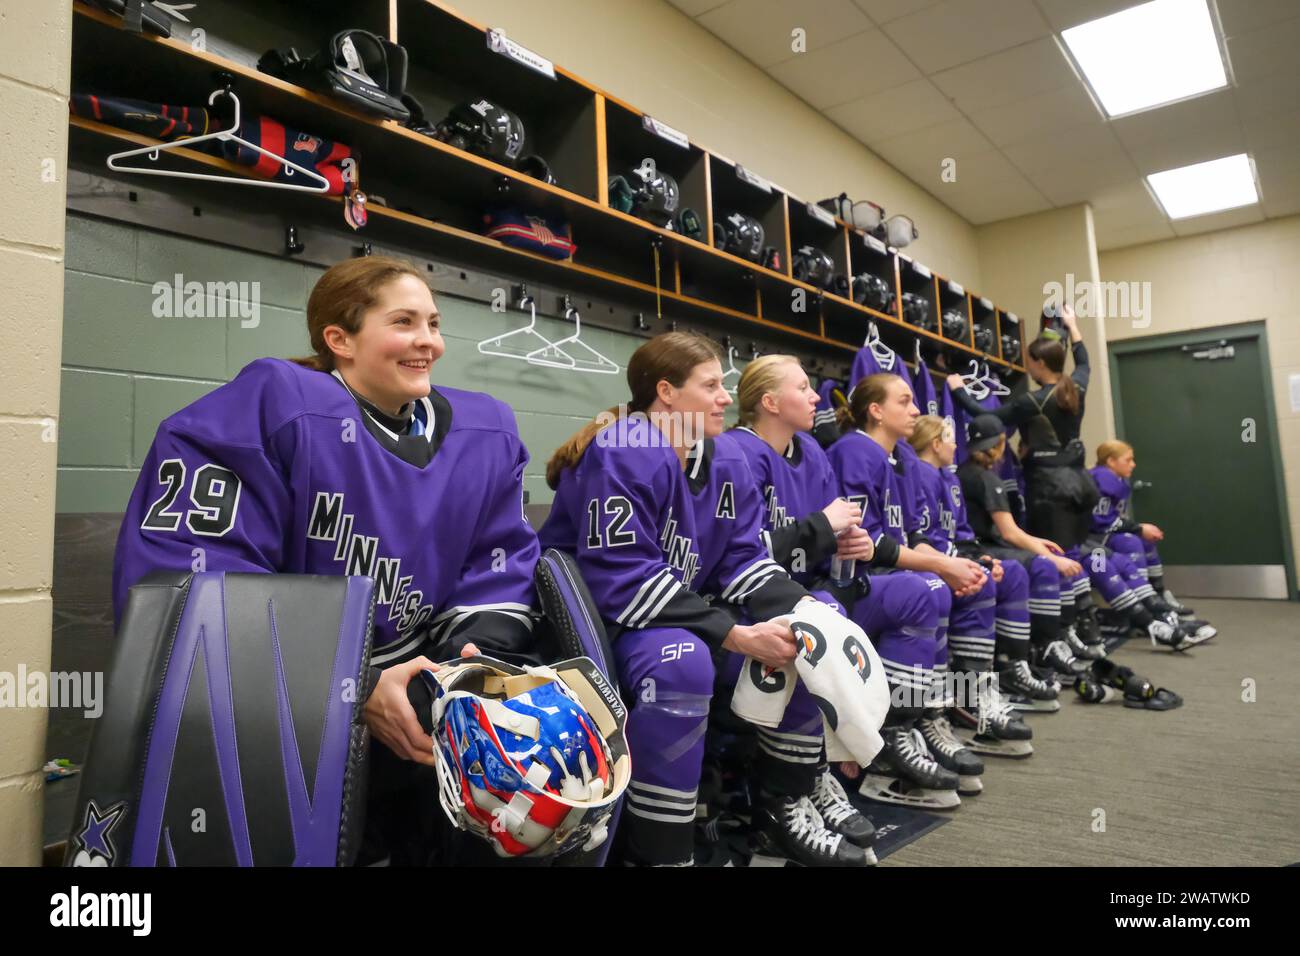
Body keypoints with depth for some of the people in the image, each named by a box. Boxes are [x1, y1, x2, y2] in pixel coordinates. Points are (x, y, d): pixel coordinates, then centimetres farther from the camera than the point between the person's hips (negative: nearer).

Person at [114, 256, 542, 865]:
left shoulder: (486, 431, 4)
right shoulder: (268, 407, -14)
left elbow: (498, 571, 5)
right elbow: (189, 588, -20)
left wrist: (477, 659, -16)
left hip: (419, 685, 5)